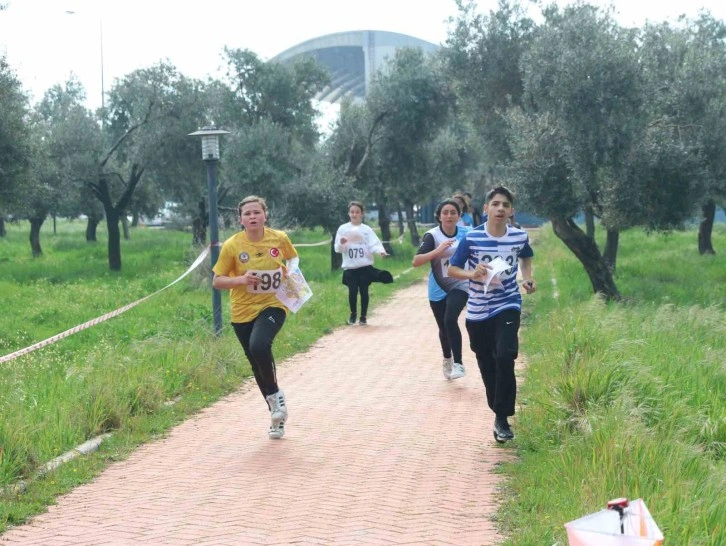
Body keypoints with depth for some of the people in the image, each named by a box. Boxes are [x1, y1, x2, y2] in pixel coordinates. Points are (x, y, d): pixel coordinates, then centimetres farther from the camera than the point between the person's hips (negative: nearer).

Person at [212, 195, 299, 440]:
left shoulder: (280, 238, -5)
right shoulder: (231, 246, -8)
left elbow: (293, 258, 16)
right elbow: (217, 281, -4)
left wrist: (292, 269, -7)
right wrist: (241, 279, -21)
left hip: (273, 305, -2)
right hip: (243, 312, 2)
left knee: (259, 346, -30)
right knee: (257, 364, 9)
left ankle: (275, 395, -5)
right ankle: (277, 414, 28)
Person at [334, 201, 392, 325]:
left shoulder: (367, 229, 2)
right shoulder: (343, 229, 3)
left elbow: (374, 244, -7)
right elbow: (337, 248, 2)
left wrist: (381, 251, -27)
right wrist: (341, 243, -20)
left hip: (365, 266, 0)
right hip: (350, 267, 0)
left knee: (364, 291, 1)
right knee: (352, 292, -1)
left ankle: (363, 316, 15)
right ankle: (353, 314, 23)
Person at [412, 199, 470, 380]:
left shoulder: (466, 234, -6)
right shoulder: (432, 236, -14)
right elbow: (416, 261, -24)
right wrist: (437, 251, -35)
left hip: (459, 286, 0)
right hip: (438, 289, 0)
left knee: (450, 320, -23)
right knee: (443, 328, 12)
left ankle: (458, 363, -14)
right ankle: (447, 359, 40)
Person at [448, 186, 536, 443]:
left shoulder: (520, 237, -6)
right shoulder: (471, 238, -13)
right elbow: (452, 269, -4)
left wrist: (527, 278, -1)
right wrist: (472, 274, -23)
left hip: (508, 307, -1)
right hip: (478, 311, 1)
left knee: (505, 357, -20)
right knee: (487, 365, 10)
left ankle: (502, 418, -9)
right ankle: (498, 411, 31)